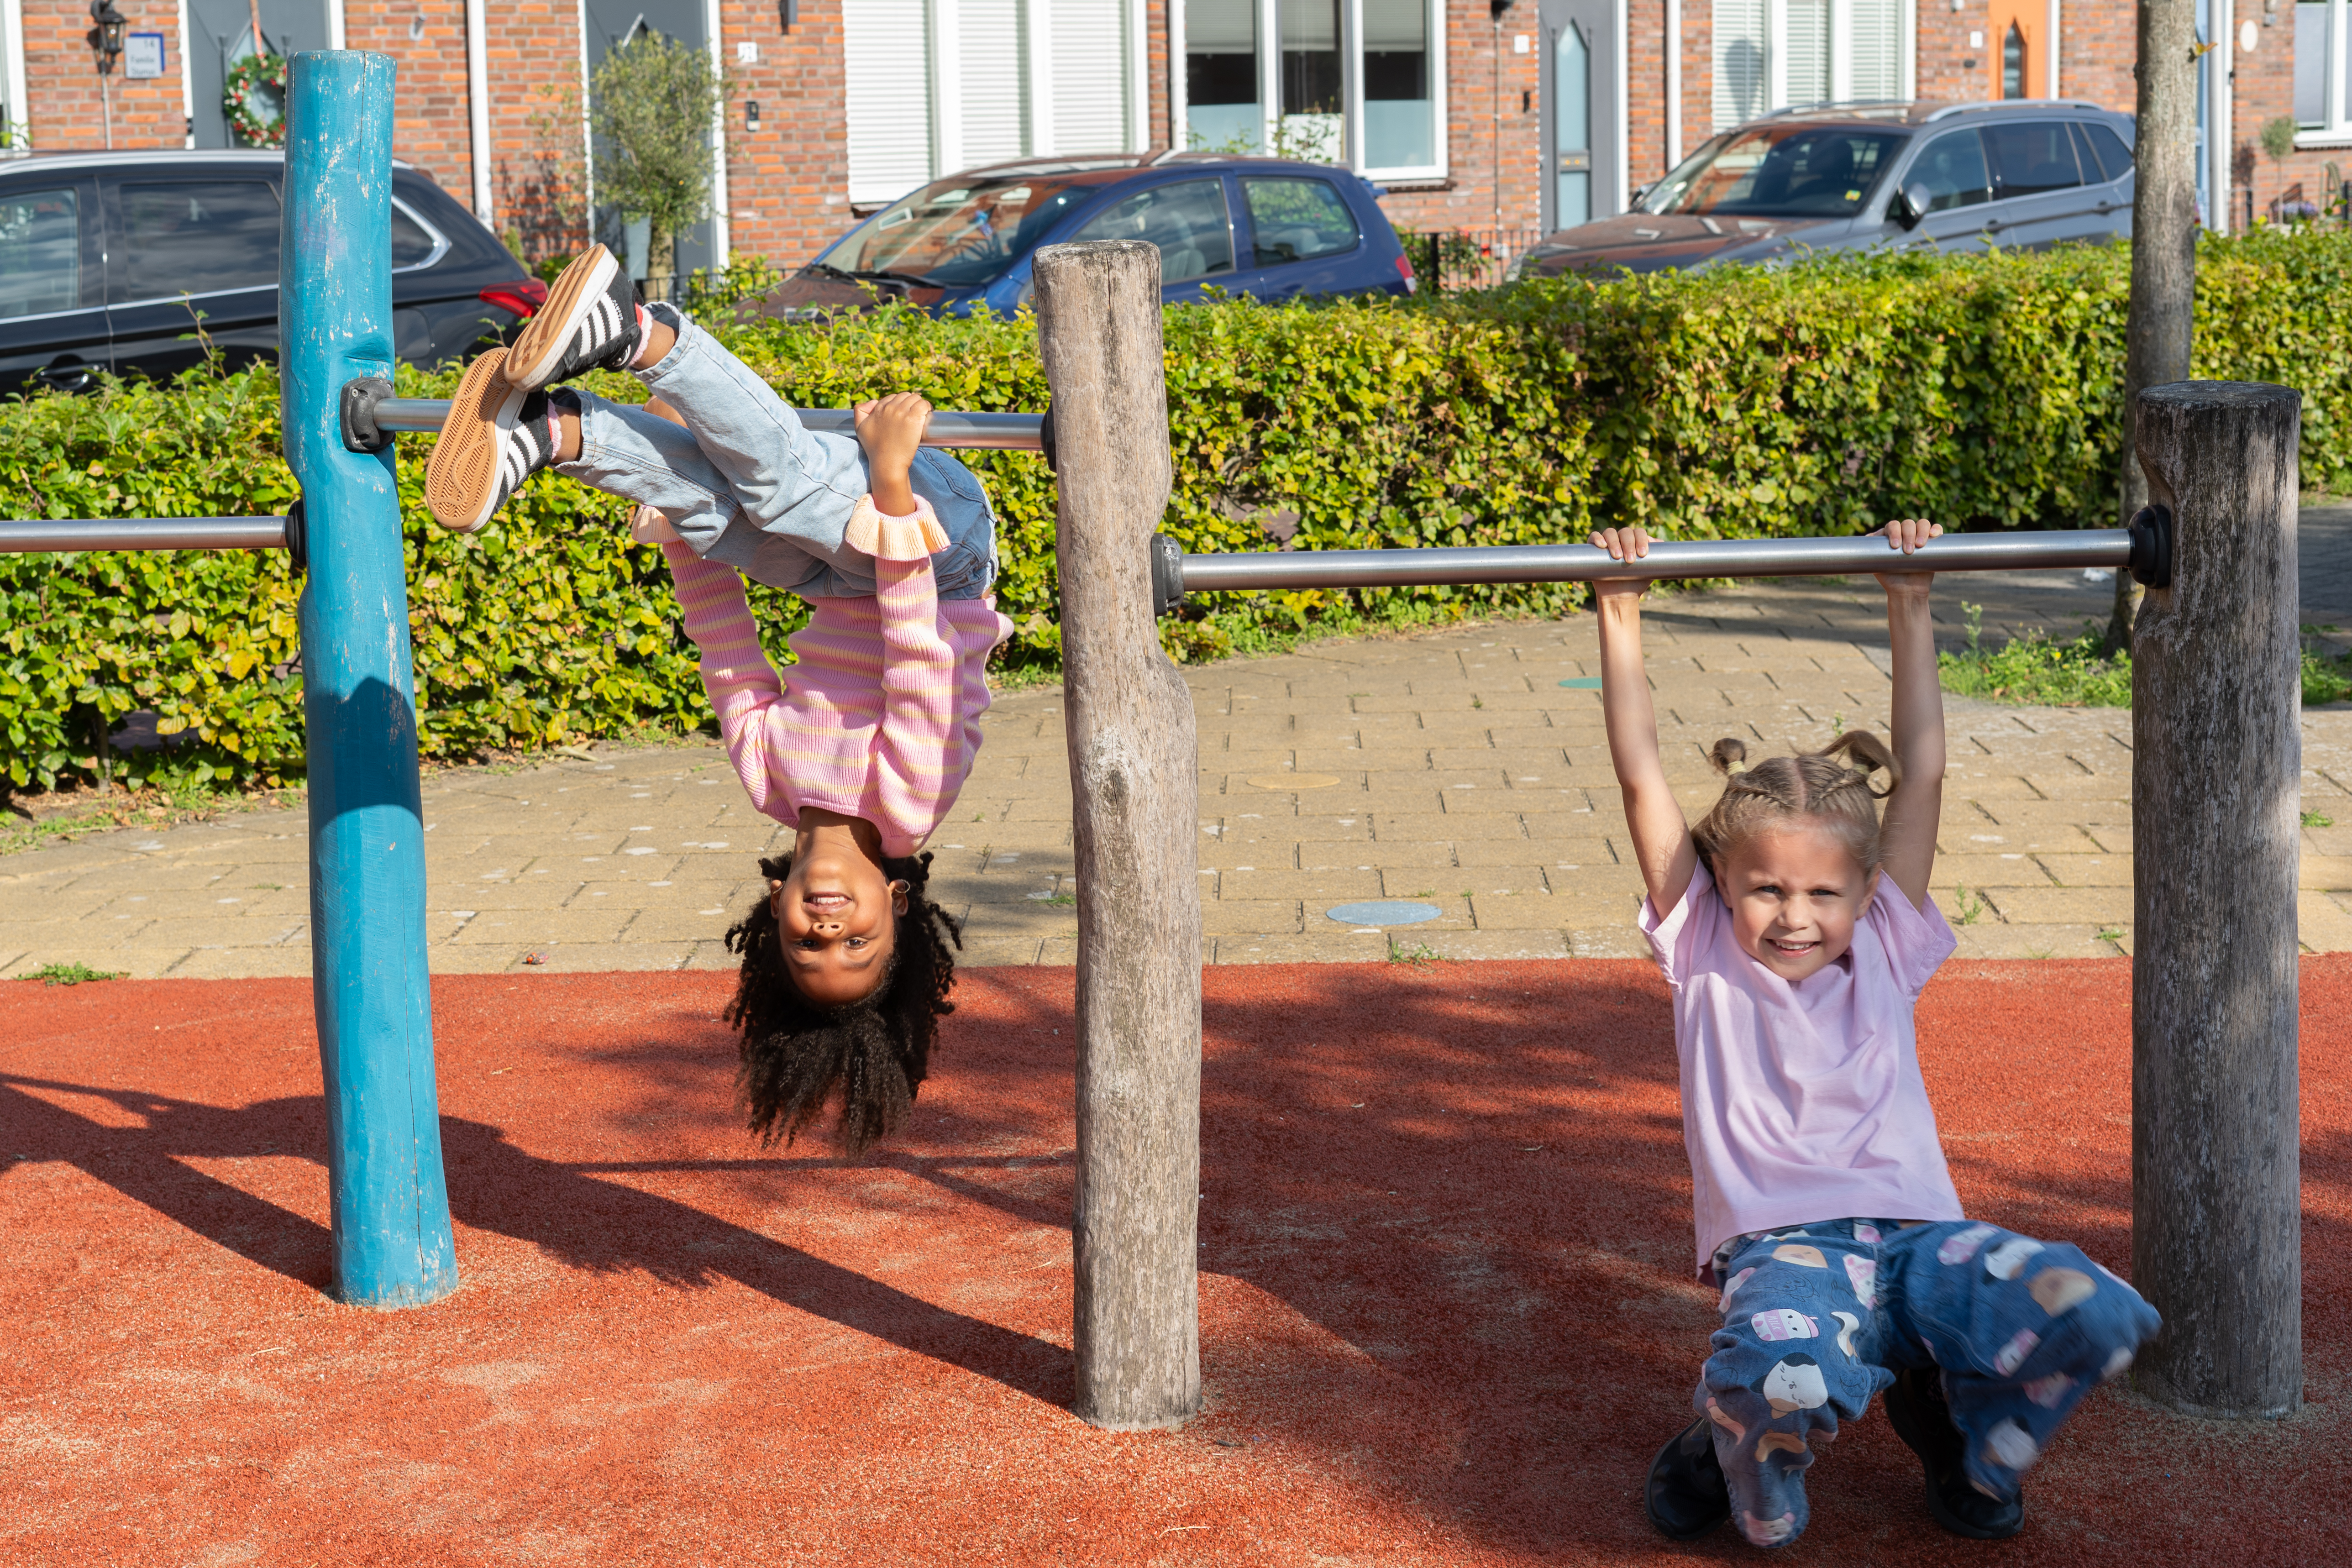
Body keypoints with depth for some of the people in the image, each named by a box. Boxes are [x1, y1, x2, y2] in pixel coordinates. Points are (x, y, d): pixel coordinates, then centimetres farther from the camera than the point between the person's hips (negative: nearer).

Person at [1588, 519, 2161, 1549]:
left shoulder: (1883, 950, 15)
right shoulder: (1704, 951, 9)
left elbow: (1921, 775, 16)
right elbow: (1643, 777, 5)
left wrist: (1910, 609, 17)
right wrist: (1620, 616, 3)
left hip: (1918, 1236, 4)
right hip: (1781, 1246, -4)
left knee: (2097, 1313, -23)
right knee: (1785, 1373, -40)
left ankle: (1957, 1428, 10)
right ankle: (1735, 1453, 0)